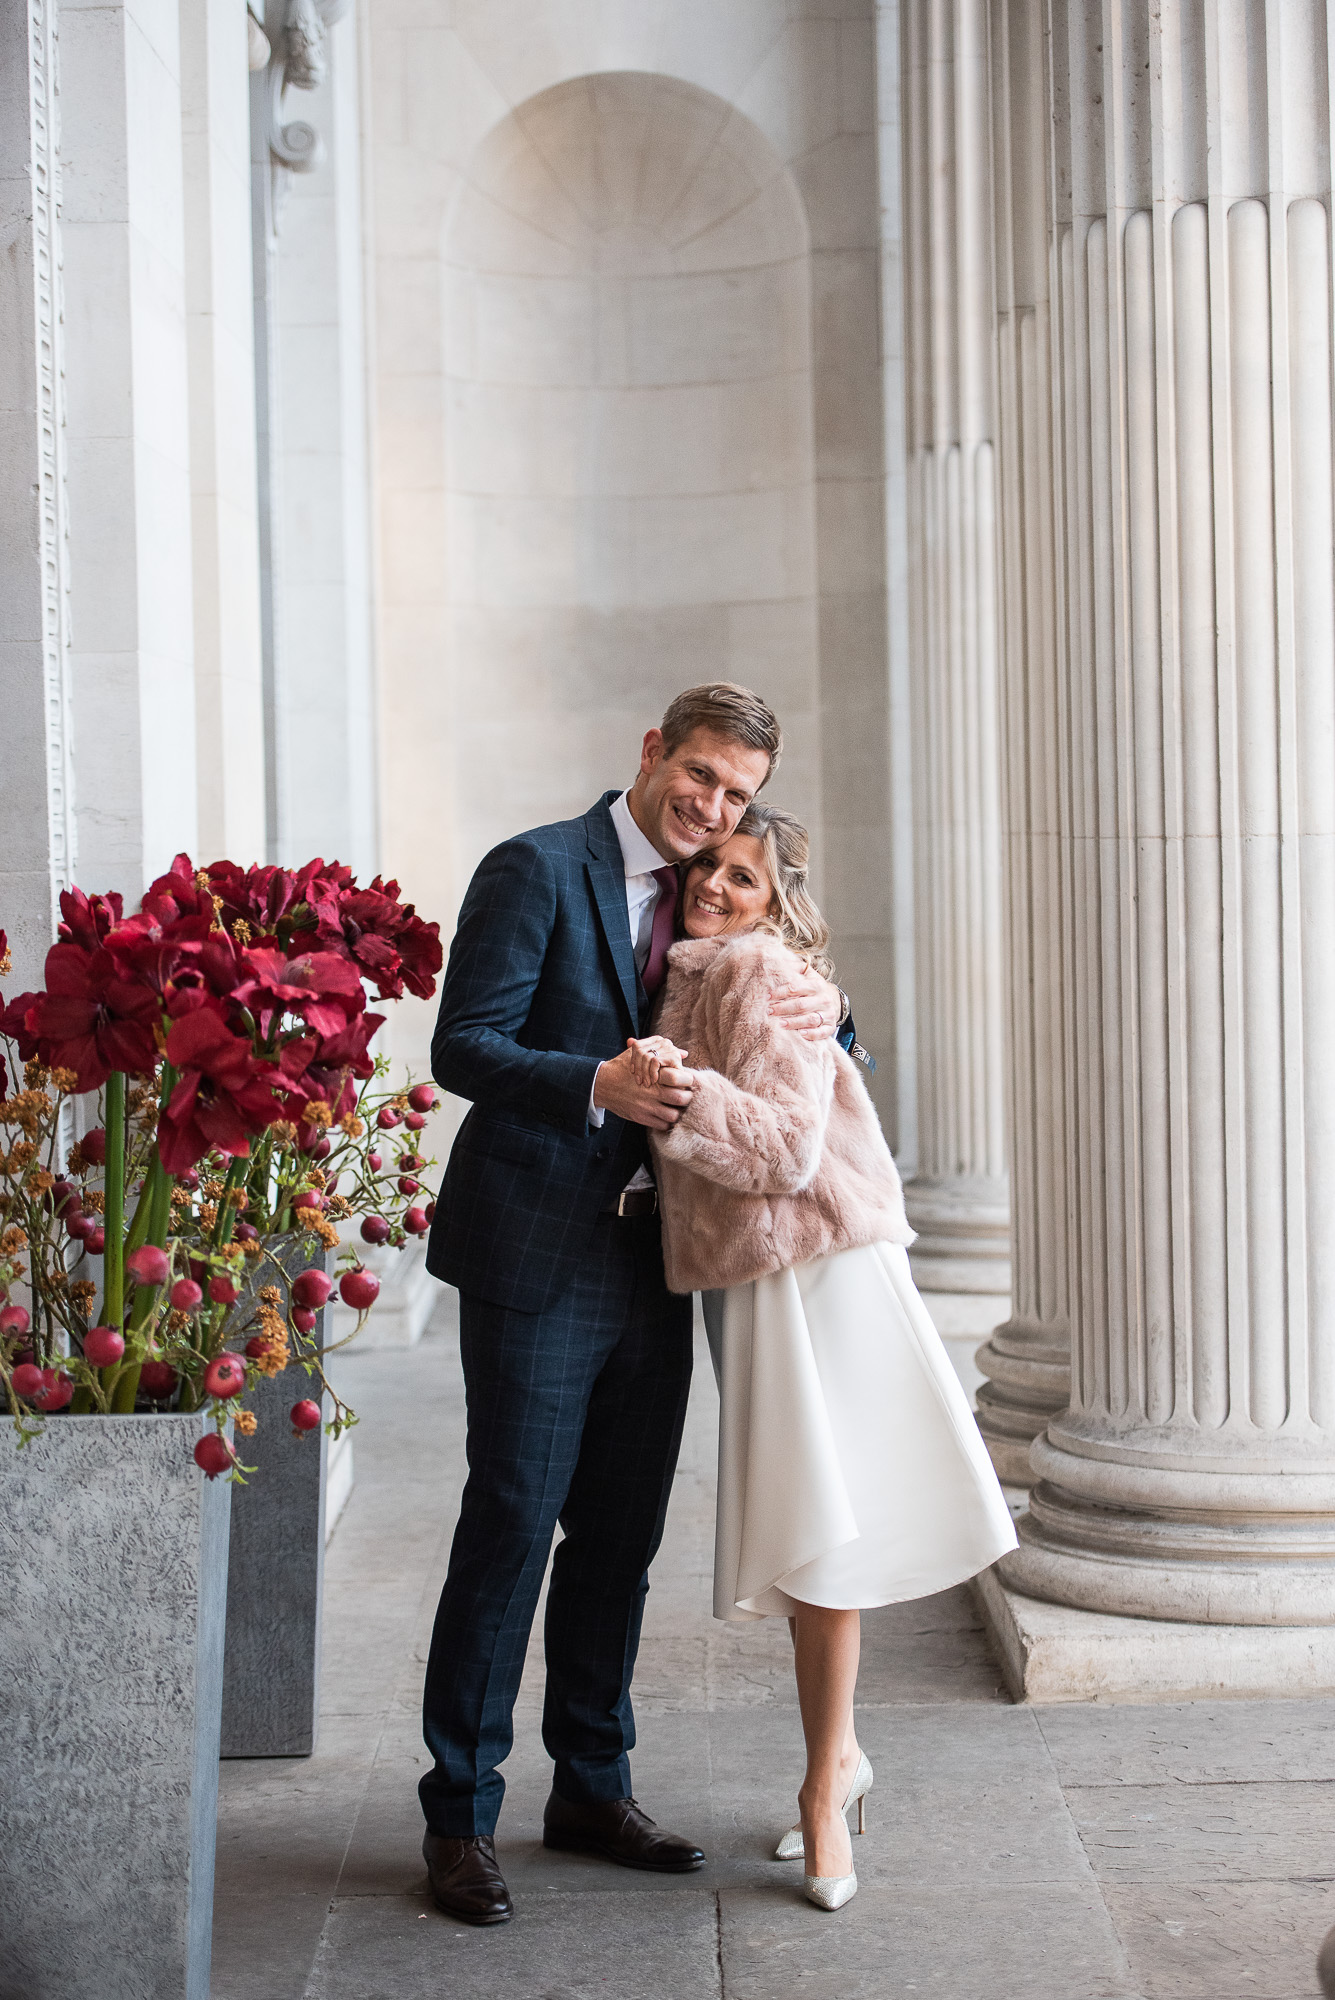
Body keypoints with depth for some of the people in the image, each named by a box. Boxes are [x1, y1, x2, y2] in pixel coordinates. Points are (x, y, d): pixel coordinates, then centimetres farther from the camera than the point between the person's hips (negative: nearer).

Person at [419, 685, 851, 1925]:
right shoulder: (537, 871, -7)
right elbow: (464, 1046, -13)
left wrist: (822, 1011, -9)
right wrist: (596, 1085, -28)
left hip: (652, 1263, 7)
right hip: (538, 1260, -7)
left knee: (620, 1536, 13)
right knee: (509, 1530, -3)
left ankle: (591, 1789, 27)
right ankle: (458, 1816, 8)